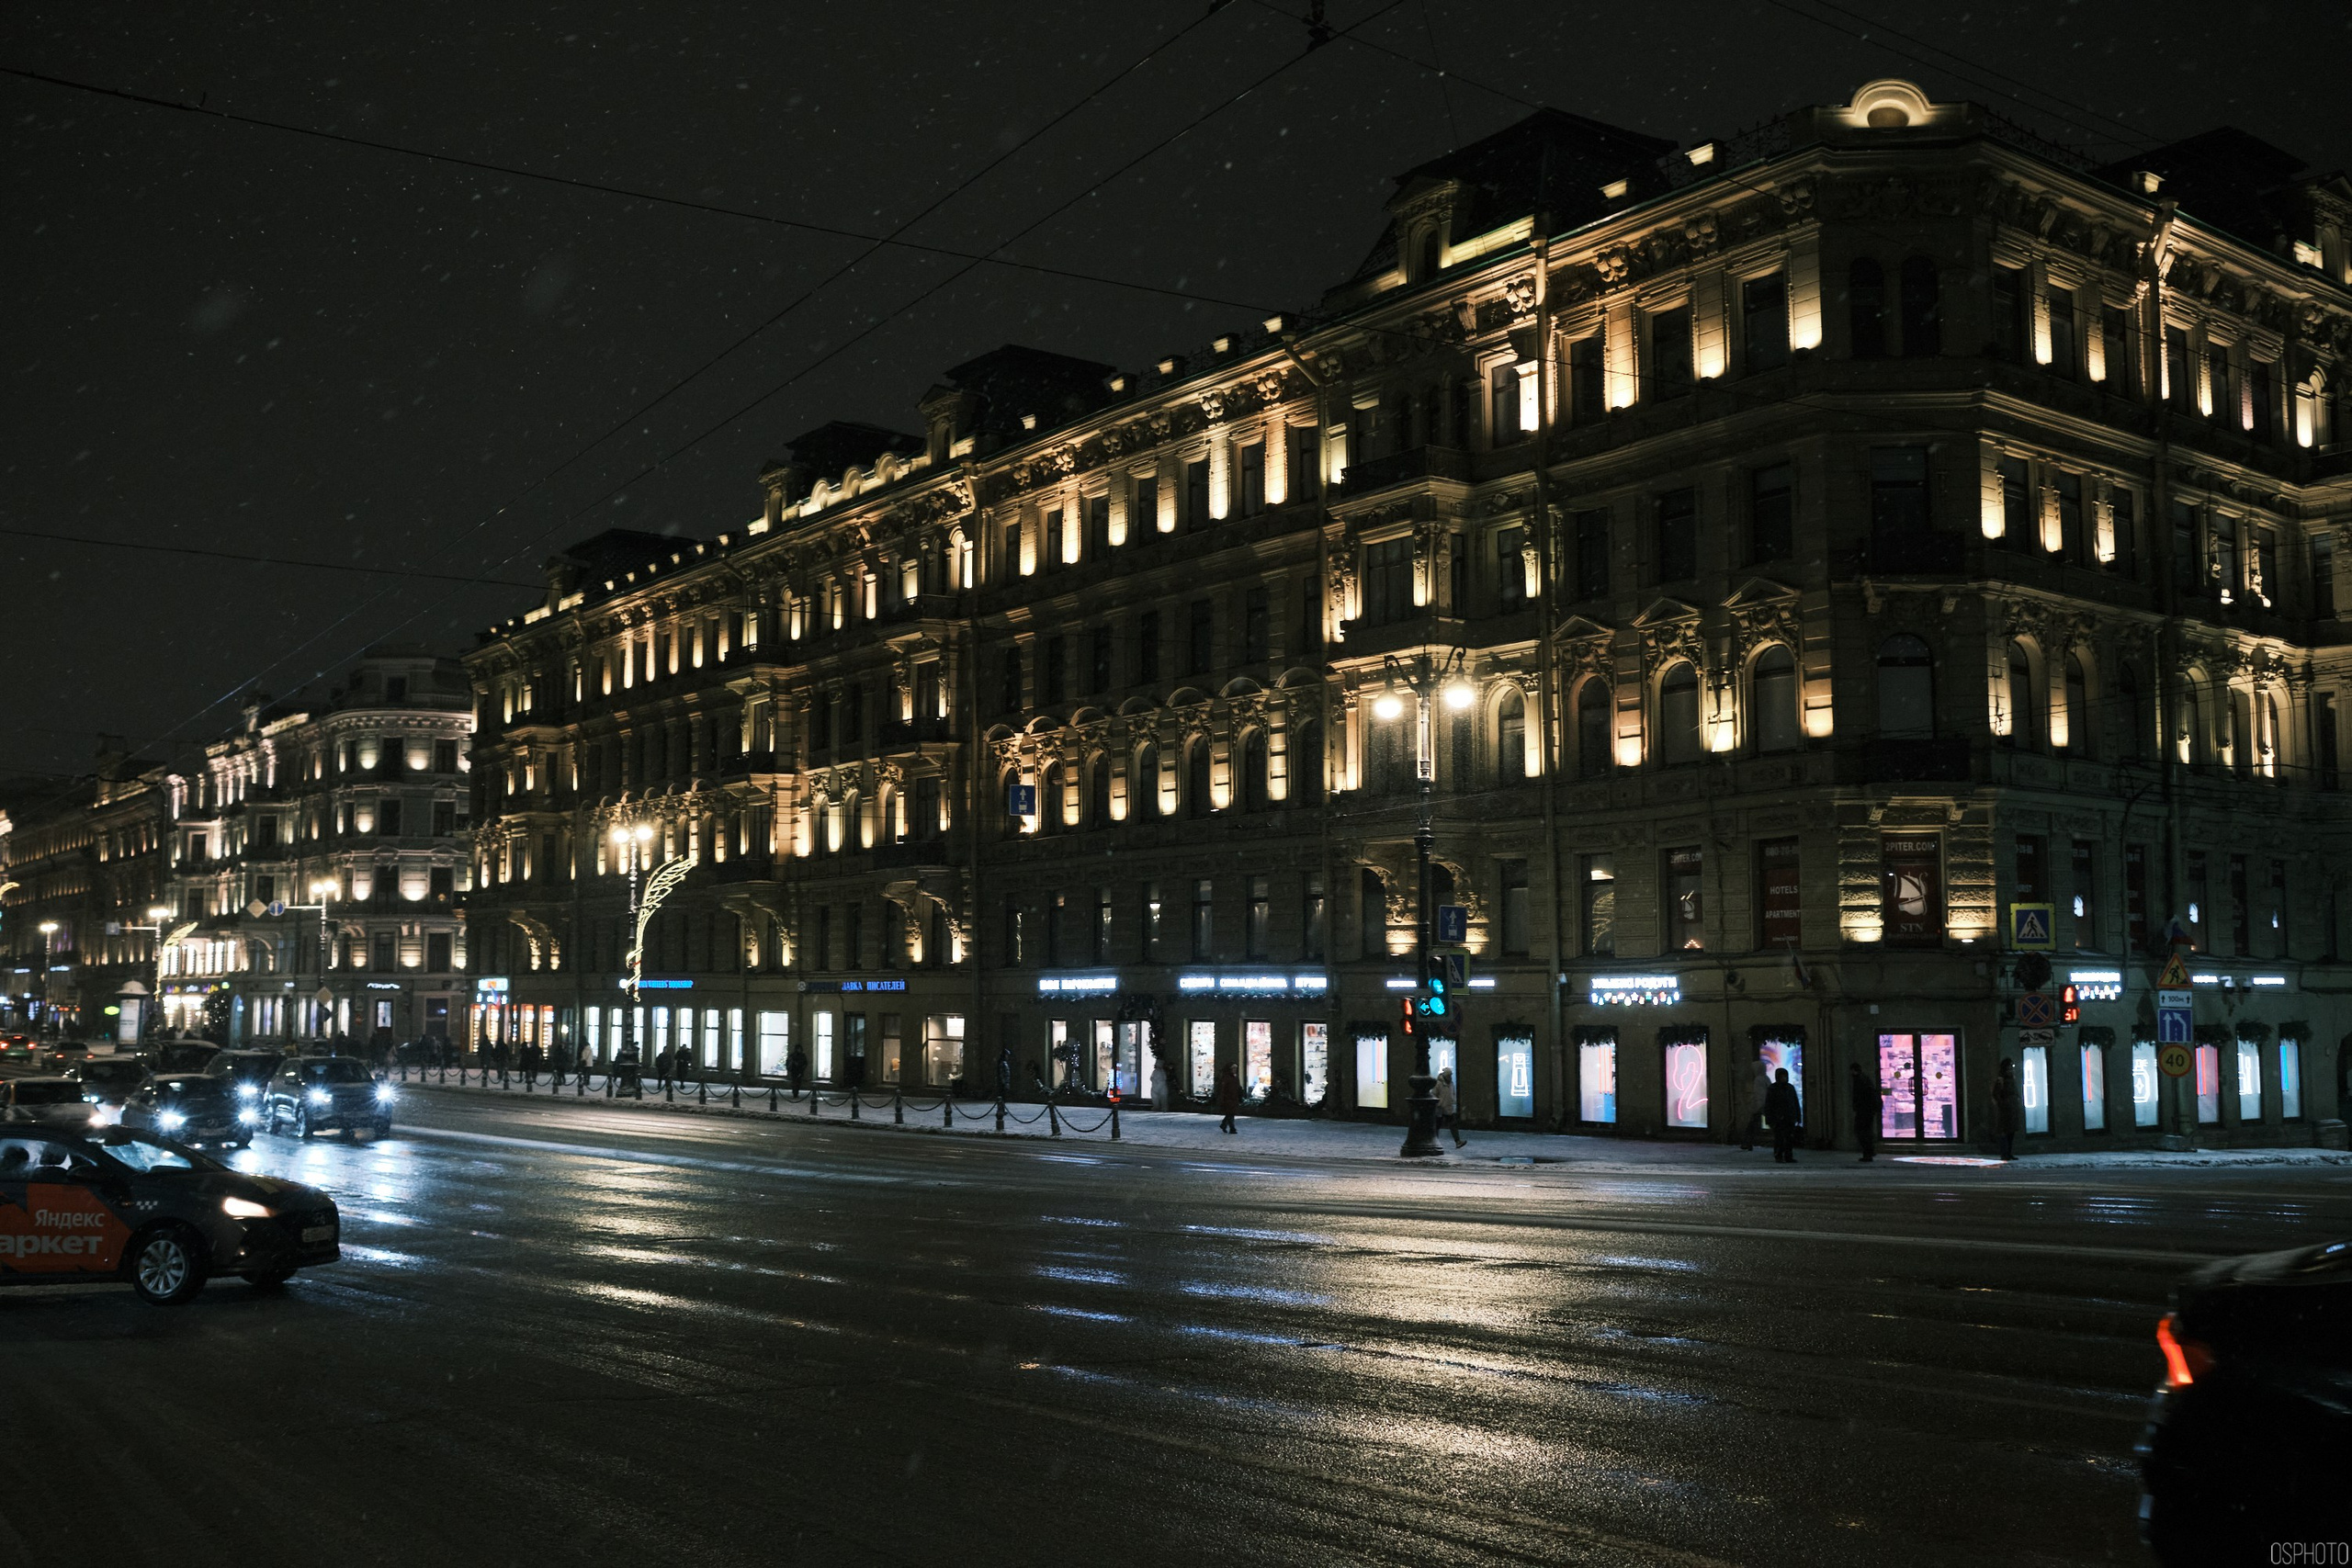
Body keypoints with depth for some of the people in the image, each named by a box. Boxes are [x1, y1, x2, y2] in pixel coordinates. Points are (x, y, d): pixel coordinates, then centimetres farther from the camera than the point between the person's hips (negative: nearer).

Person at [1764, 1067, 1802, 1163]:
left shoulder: (1790, 1087, 14)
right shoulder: (1772, 1089, 0)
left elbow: (1796, 1103, 19)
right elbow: (1768, 1105, -2)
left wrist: (1798, 1116, 14)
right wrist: (1769, 1119, -9)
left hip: (1790, 1119, 4)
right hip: (1778, 1119, -4)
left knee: (1790, 1138, 2)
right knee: (1779, 1138, -5)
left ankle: (1789, 1157, 7)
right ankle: (1778, 1157, 1)